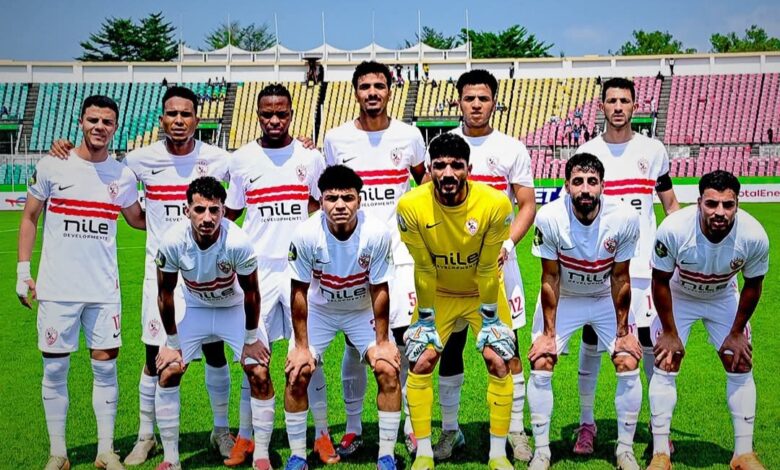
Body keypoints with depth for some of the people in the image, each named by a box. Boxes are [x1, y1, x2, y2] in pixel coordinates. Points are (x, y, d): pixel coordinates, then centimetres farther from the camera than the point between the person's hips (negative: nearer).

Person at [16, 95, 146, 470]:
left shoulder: (122, 175, 5)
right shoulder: (51, 166, -1)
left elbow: (138, 219, 20)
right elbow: (29, 218, 6)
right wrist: (23, 271, 0)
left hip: (104, 289, 2)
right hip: (56, 287, -1)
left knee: (105, 366, 4)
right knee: (55, 369, 4)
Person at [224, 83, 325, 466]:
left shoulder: (309, 157, 3)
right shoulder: (241, 160, 3)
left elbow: (323, 207, 14)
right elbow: (230, 213, 14)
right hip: (258, 269, 0)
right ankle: (245, 437, 14)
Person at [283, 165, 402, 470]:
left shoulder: (377, 234, -28)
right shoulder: (306, 235, -28)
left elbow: (379, 290, -16)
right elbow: (299, 292, -16)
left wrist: (382, 341, -11)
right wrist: (301, 346, -13)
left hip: (363, 310, 0)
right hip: (318, 309, 0)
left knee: (388, 370, -13)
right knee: (297, 374, -10)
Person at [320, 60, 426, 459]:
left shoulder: (408, 135, 4)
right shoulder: (336, 139, 3)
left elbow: (427, 184, 19)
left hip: (400, 252, 0)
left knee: (407, 338, -5)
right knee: (354, 343, 4)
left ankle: (413, 424, 11)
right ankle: (353, 427, 18)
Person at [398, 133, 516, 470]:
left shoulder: (495, 204, -28)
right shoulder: (411, 206, -27)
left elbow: (487, 269, -18)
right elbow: (424, 270, -16)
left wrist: (489, 318, -11)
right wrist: (426, 318, -10)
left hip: (483, 292, 0)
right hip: (437, 295, 1)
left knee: (499, 364, -4)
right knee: (420, 365, -3)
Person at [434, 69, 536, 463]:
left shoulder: (512, 149, 3)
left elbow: (527, 205, 3)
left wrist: (506, 245, -12)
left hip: (497, 260, -1)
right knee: (450, 347, 6)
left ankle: (515, 431, 13)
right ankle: (450, 430, 18)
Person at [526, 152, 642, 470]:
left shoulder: (624, 219, -26)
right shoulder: (549, 218, -27)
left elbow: (620, 278, -14)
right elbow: (550, 278, -17)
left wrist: (623, 331, -8)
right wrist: (548, 332, -13)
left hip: (607, 298, 1)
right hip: (562, 298, 0)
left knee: (629, 366, -9)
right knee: (540, 366, -10)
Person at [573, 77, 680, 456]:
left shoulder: (653, 150, 6)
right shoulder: (586, 152, 5)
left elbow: (670, 203, 12)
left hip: (643, 263, 0)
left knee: (650, 341, 0)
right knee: (591, 339, 2)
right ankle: (586, 423, 14)